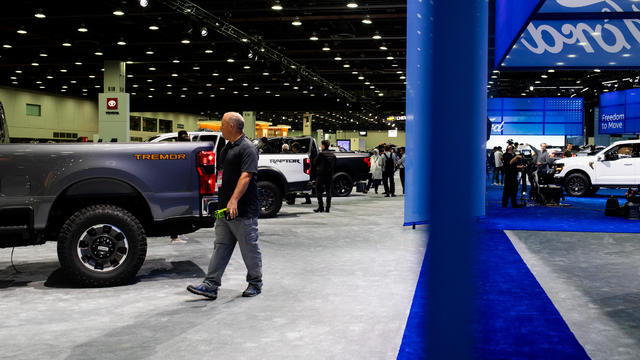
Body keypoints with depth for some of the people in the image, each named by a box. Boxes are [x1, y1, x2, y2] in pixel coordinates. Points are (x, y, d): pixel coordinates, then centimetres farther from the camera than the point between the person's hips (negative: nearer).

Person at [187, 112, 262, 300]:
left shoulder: (247, 148, -13)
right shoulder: (226, 149, 16)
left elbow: (246, 176, -24)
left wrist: (234, 200, -34)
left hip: (244, 211, -9)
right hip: (225, 208, 9)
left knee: (249, 249, 3)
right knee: (220, 247, 7)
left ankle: (255, 284, 17)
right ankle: (210, 285, 8)